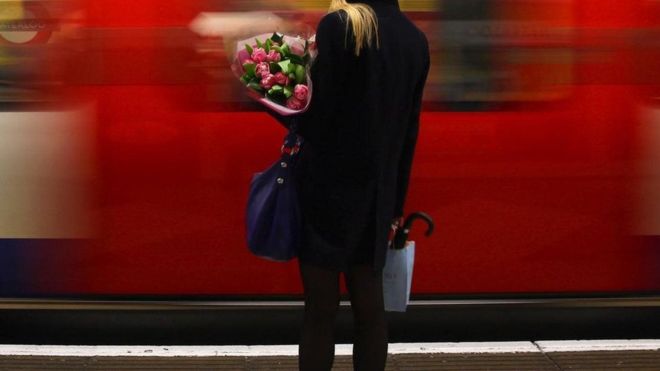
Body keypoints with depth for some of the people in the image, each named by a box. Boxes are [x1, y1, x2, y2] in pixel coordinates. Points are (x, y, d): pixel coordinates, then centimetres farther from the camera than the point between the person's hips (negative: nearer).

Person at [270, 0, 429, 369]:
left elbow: (316, 118, -13)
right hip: (377, 189, 6)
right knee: (370, 305, 12)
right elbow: (409, 130, 11)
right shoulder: (415, 39, 7)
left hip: (329, 184, -5)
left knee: (321, 307, 2)